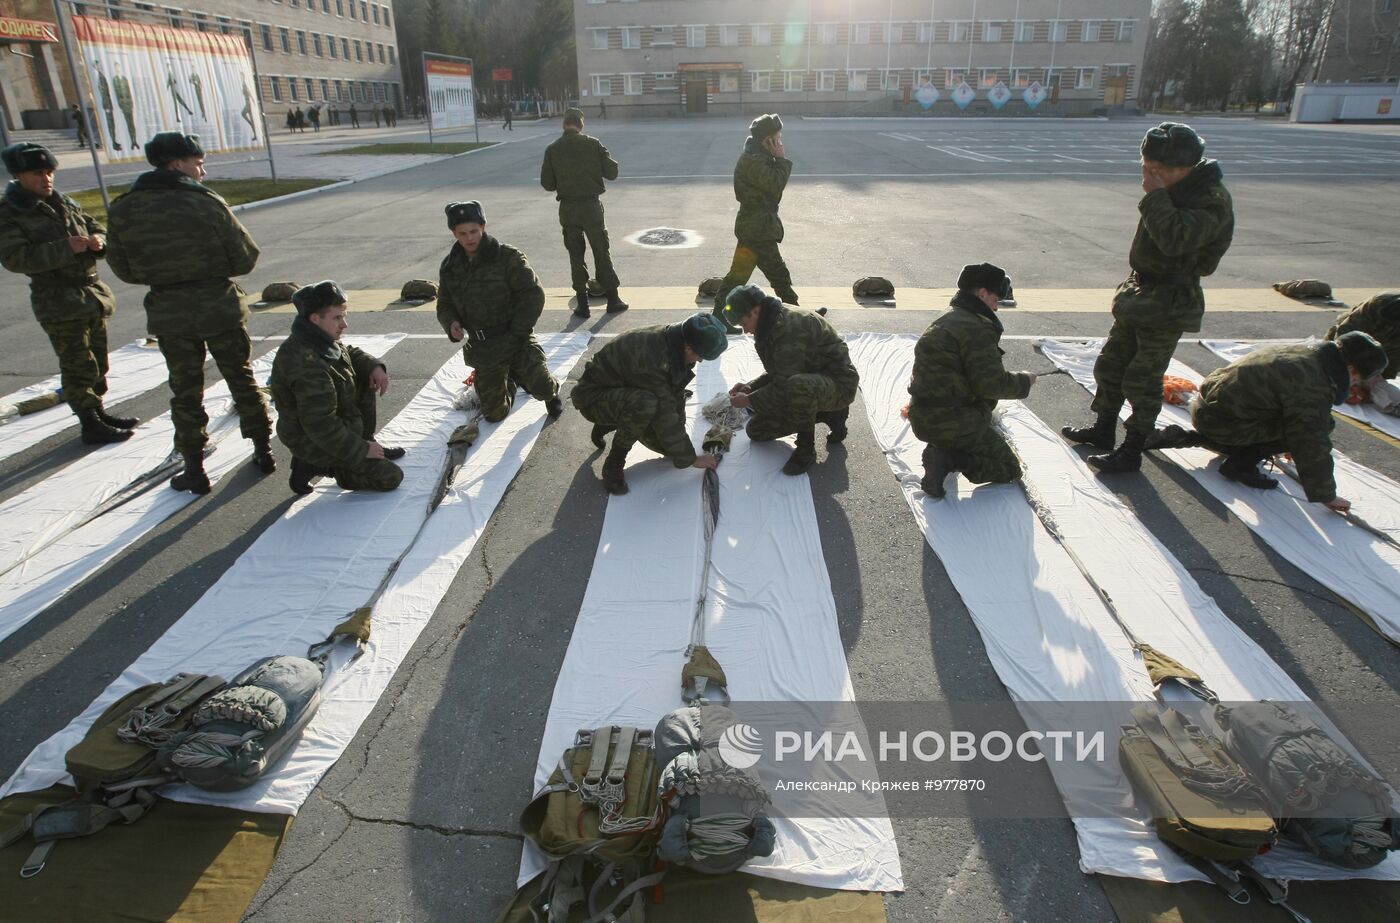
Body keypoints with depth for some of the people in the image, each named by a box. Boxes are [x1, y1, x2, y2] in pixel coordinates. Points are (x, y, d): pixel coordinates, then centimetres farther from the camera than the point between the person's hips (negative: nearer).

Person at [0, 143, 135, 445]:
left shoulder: (65, 204, 12)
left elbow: (95, 226, 20)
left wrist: (98, 239, -5)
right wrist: (64, 248, -27)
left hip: (91, 292, 7)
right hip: (58, 300, -7)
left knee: (98, 360, 15)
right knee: (78, 365, -5)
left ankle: (98, 413, 28)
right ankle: (91, 426, 2)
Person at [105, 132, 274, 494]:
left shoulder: (123, 210, -2)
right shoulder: (206, 202, -11)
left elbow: (123, 269, 4)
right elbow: (245, 259, -8)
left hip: (168, 313, 2)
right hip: (219, 307, -2)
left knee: (185, 391, 11)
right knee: (242, 380, 14)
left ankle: (194, 469, 15)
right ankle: (263, 450, 22)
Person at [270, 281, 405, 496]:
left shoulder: (317, 341, -4)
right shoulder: (308, 365, -35)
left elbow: (350, 353, 17)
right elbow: (321, 427, -34)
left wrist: (374, 366, -6)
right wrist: (361, 450, -23)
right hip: (316, 443, -9)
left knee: (366, 380, 12)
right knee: (391, 477, -8)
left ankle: (367, 441, 17)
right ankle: (313, 466, -1)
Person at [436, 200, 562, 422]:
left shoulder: (508, 257, -12)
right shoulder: (450, 266, 3)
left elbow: (533, 297, -15)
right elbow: (444, 304, 13)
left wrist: (514, 336, -17)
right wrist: (451, 324, -10)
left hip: (515, 339, -4)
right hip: (482, 346, 4)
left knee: (541, 387, -25)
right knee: (494, 414, 8)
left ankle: (551, 394, 15)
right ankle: (509, 380, 42)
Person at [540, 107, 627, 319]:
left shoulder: (552, 149, -3)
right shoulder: (593, 144, -7)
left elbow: (547, 184, 0)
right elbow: (612, 172, -6)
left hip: (567, 208, 1)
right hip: (592, 205, -1)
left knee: (575, 256, 10)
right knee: (602, 253, 10)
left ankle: (582, 304, 10)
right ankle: (613, 299, 14)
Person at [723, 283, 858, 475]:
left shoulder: (789, 326, -26)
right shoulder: (771, 325, 5)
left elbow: (784, 385, -29)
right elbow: (776, 374, 14)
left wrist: (749, 400, -18)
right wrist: (750, 387, -2)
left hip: (839, 384, -10)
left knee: (796, 385, -43)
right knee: (756, 430, 8)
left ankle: (806, 449, -18)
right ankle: (830, 414, 13)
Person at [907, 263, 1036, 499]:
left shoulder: (942, 323, 16)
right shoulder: (976, 328, -17)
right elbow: (992, 384, -21)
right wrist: (1024, 381, -3)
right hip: (954, 422, -10)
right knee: (1009, 468, 6)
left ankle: (942, 453, 6)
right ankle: (948, 458, -15)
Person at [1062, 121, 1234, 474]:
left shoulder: (1212, 199, -21)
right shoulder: (1176, 190, 5)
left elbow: (1175, 240, -36)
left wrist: (1156, 196, -30)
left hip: (1169, 303, -9)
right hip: (1140, 291, 9)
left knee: (1143, 378, -3)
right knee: (1111, 364, 16)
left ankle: (1132, 451, 8)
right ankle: (1103, 430, 32)